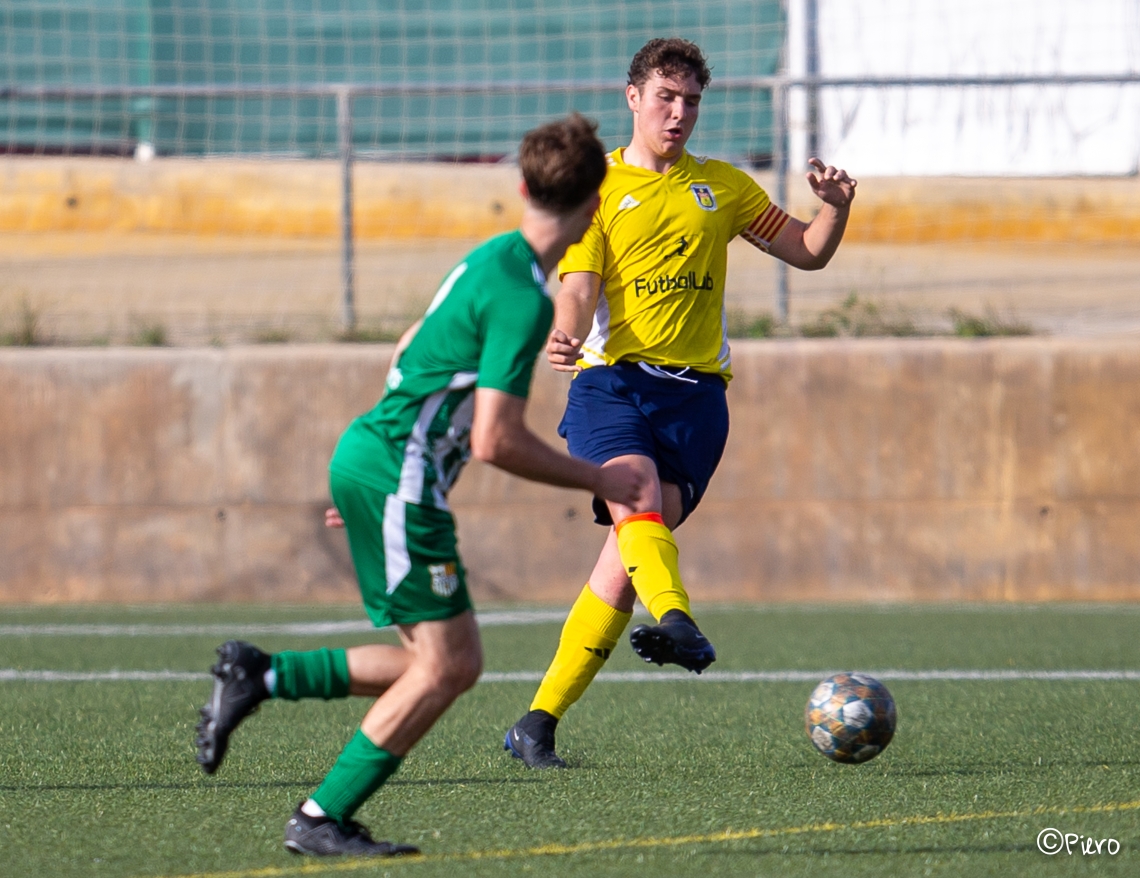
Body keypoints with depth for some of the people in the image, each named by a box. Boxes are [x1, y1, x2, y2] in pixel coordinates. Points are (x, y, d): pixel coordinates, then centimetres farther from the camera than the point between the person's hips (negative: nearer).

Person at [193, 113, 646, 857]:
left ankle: (258, 676, 12)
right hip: (397, 475, -10)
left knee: (454, 664, 8)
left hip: (369, 458, 10)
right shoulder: (524, 299, -18)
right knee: (443, 666, -7)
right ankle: (321, 821, -2)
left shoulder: (493, 260, 13)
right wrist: (599, 481, -11)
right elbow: (495, 442, -21)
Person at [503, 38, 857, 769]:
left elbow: (808, 253, 23)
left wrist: (836, 208, 1)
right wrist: (568, 333, -25)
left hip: (694, 388, 1)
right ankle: (677, 621, -56)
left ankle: (540, 723, -7)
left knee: (634, 544, -10)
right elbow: (580, 286, -2)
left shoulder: (723, 186, 19)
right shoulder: (595, 187, 9)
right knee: (636, 497, -30)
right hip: (611, 380, -1)